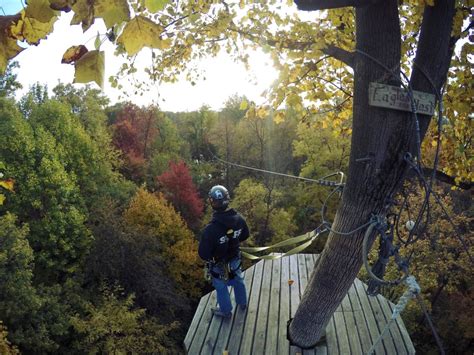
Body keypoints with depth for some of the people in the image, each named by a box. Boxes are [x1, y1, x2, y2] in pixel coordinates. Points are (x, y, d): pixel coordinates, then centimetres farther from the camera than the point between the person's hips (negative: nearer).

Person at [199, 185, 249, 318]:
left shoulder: (211, 229, -40)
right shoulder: (239, 219, -23)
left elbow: (203, 254, -29)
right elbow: (245, 235, -2)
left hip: (219, 265, -4)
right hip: (235, 259, 4)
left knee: (221, 288, 24)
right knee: (238, 281, 31)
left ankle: (226, 311, 49)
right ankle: (242, 303, 57)